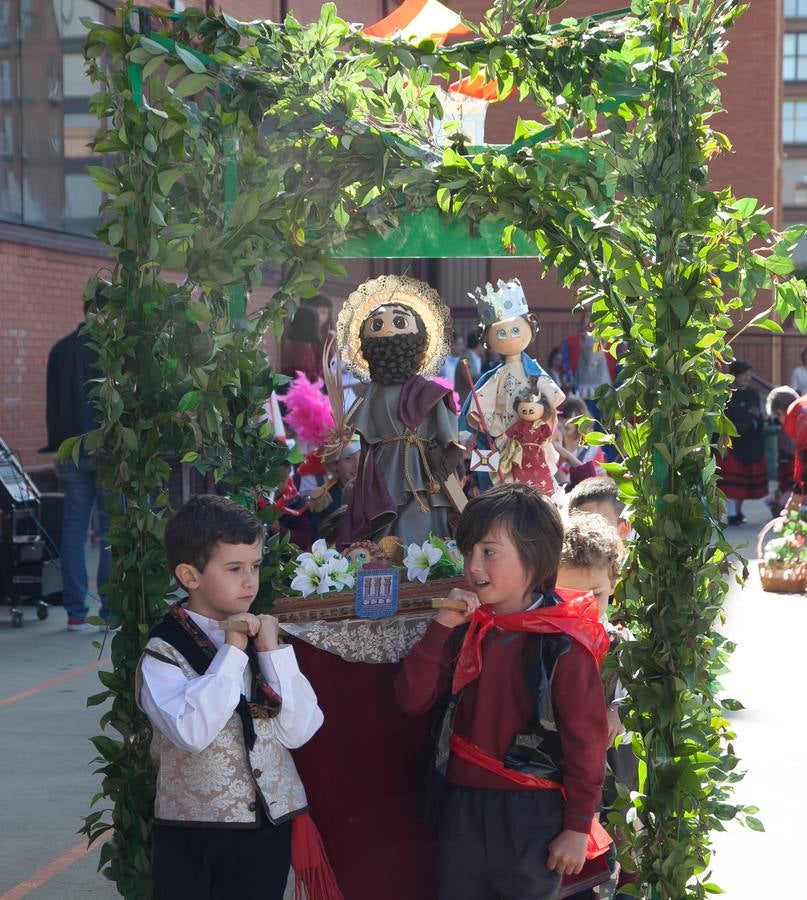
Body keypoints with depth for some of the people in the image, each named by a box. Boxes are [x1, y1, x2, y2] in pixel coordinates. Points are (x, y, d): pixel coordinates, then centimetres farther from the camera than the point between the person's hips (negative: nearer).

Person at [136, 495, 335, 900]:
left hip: (271, 824, 4)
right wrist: (231, 652, -19)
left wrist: (272, 650, -11)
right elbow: (191, 732, -27)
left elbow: (299, 731, -4)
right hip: (193, 833, -4)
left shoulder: (261, 636, 3)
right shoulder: (164, 652, -10)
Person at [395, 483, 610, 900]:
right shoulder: (466, 627, 1)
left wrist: (577, 827, -10)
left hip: (530, 812, -5)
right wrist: (441, 626, -15)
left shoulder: (563, 643, -16)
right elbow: (412, 699, -4)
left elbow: (586, 738, -13)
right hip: (461, 802, 5)